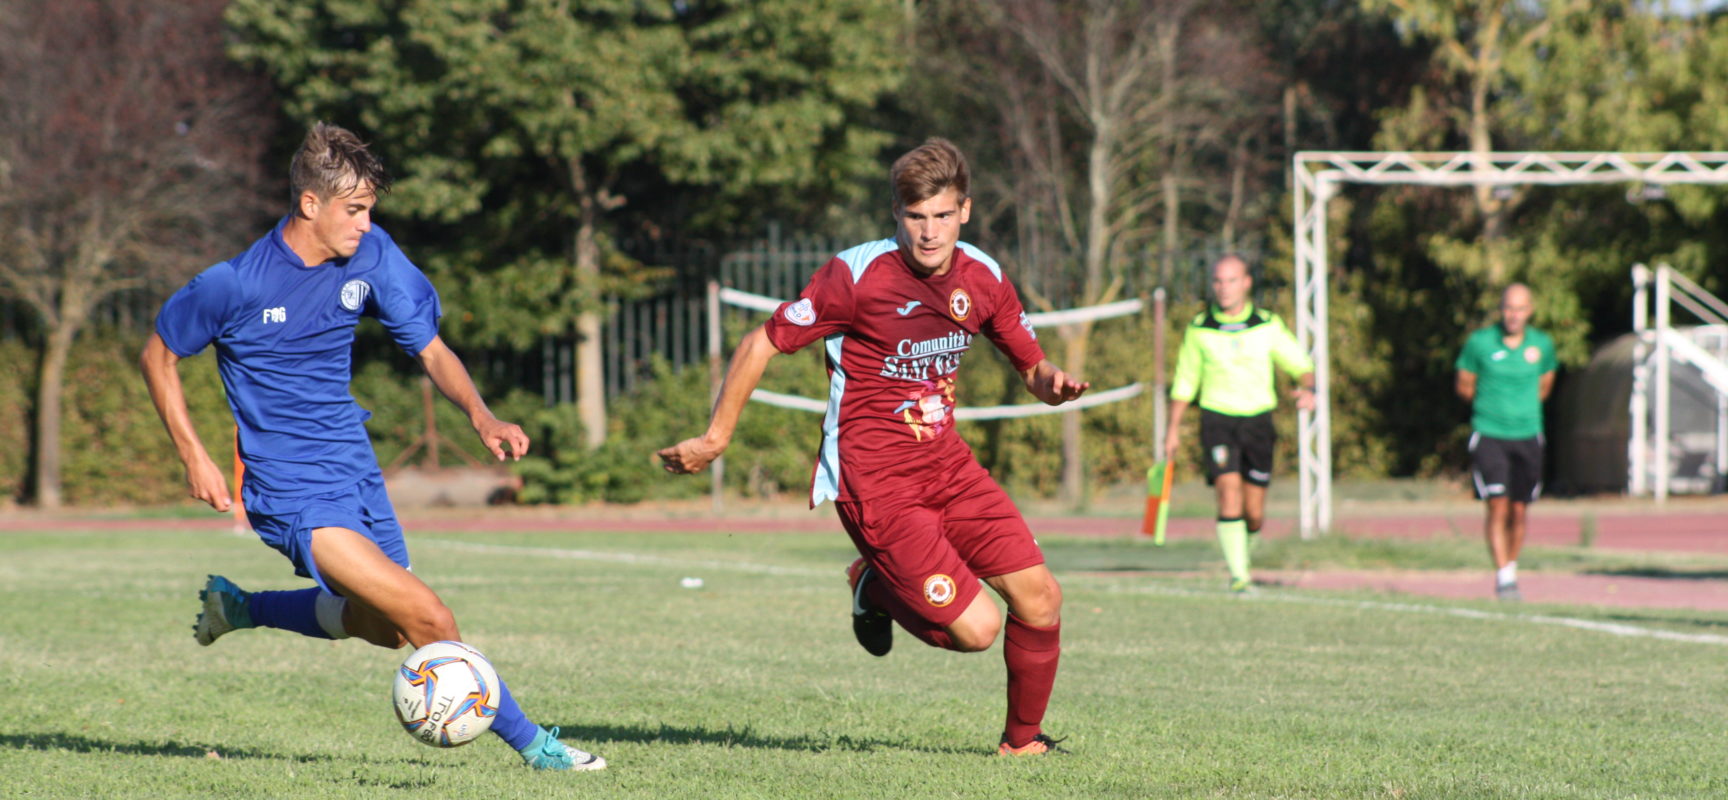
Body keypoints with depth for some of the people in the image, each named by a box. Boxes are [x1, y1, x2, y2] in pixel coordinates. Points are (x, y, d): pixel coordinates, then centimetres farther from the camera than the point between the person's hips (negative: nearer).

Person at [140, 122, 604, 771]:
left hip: (355, 470, 7)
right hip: (291, 492, -7)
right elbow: (158, 356, -2)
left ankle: (239, 607, 40)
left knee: (383, 627, 22)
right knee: (427, 619, -18)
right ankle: (527, 741, -4)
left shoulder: (371, 255, -5)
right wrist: (194, 458, -9)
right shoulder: (235, 285, -18)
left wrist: (480, 415, -16)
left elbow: (431, 351, 2)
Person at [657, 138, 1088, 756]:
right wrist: (715, 439, -3)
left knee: (1040, 597, -2)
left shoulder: (982, 277, 1)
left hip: (946, 462, 6)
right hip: (877, 482, -6)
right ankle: (875, 587, 18)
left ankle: (1023, 740, 22)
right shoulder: (857, 275, -17)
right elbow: (762, 344, -8)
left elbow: (1031, 366, 14)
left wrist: (1055, 382, -11)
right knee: (975, 628, -13)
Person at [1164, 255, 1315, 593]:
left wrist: (1307, 389, -16)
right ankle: (1238, 575, -17)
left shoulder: (1269, 326, 1)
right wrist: (1174, 430, 10)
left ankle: (1245, 548, 33)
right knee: (1229, 493, -19)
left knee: (1254, 511, 2)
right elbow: (1184, 383, 11)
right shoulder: (1199, 330, 2)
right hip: (1218, 419, -1)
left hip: (1258, 420, 1)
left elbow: (1301, 365, 6)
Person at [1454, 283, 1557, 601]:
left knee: (1518, 511, 7)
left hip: (1527, 436, 2)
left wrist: (1522, 405, 9)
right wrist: (1490, 405, 5)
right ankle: (1504, 578, -9)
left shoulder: (1542, 345, 2)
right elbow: (1464, 386, 7)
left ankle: (1511, 571, 23)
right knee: (1498, 507, -11)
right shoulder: (1479, 343, -6)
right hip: (1489, 435, -2)